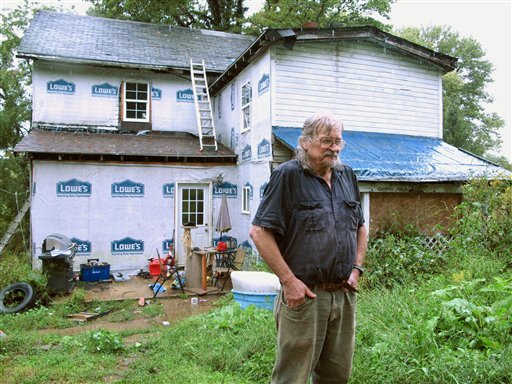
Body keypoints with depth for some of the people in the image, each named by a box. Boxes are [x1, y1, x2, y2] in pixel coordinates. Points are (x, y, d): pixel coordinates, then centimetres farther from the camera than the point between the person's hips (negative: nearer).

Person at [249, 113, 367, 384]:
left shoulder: (347, 175, 11)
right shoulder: (287, 175, -8)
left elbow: (360, 227, 21)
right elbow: (259, 232, -14)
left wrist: (357, 268, 9)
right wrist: (288, 280, -16)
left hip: (345, 293, 6)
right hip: (304, 294, -6)